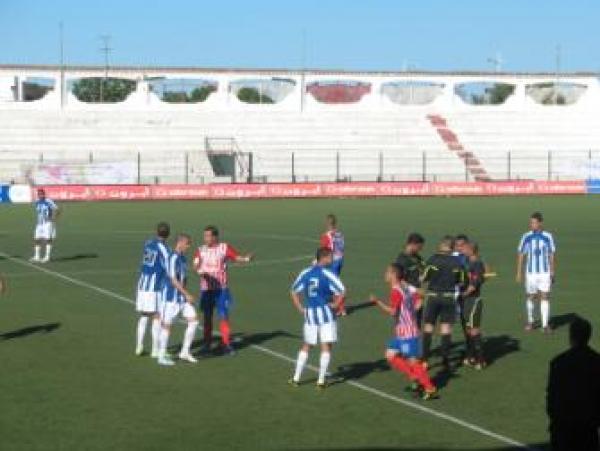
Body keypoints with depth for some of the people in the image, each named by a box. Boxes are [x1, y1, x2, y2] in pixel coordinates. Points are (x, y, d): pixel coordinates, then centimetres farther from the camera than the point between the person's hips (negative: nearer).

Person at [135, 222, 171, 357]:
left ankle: (139, 347, 17)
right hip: (155, 287, -6)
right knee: (157, 318, 0)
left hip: (142, 285, 6)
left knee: (143, 316, 17)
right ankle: (155, 350, 1)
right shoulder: (163, 248, -11)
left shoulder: (147, 243, 9)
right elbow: (168, 268, -14)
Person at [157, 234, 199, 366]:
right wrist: (187, 295, -19)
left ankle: (185, 352, 10)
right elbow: (173, 280, -21)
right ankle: (162, 356, 10)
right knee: (167, 325, 0)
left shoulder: (182, 257, 12)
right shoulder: (173, 258, -17)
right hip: (171, 297, -9)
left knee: (193, 320, 1)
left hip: (182, 297, 9)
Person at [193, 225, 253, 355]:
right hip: (206, 289, 2)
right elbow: (196, 266, -6)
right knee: (207, 316, 9)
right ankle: (207, 343, 20)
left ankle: (226, 344, 0)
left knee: (224, 316, -5)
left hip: (221, 288, -2)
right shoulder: (201, 250, 3)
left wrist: (246, 258, -29)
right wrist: (200, 271, -28)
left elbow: (237, 257, -8)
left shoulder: (224, 248, -2)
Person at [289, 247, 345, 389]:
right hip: (325, 312, -5)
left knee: (306, 346, 17)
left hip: (309, 313, 5)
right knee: (326, 346, 3)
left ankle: (296, 378, 18)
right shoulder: (327, 274, -11)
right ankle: (321, 380, 2)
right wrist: (335, 304, -6)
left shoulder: (305, 273, 5)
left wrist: (300, 309, 12)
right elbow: (342, 291, -21)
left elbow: (294, 292, 10)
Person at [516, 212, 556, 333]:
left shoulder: (548, 237, -2)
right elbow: (521, 255, 3)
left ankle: (545, 324, -2)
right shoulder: (526, 237, -2)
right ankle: (530, 321, 27)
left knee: (545, 297, -5)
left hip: (545, 272, -1)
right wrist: (519, 273, 1)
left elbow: (551, 255, 5)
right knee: (531, 297, 9)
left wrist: (552, 272, 4)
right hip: (531, 272, 1)